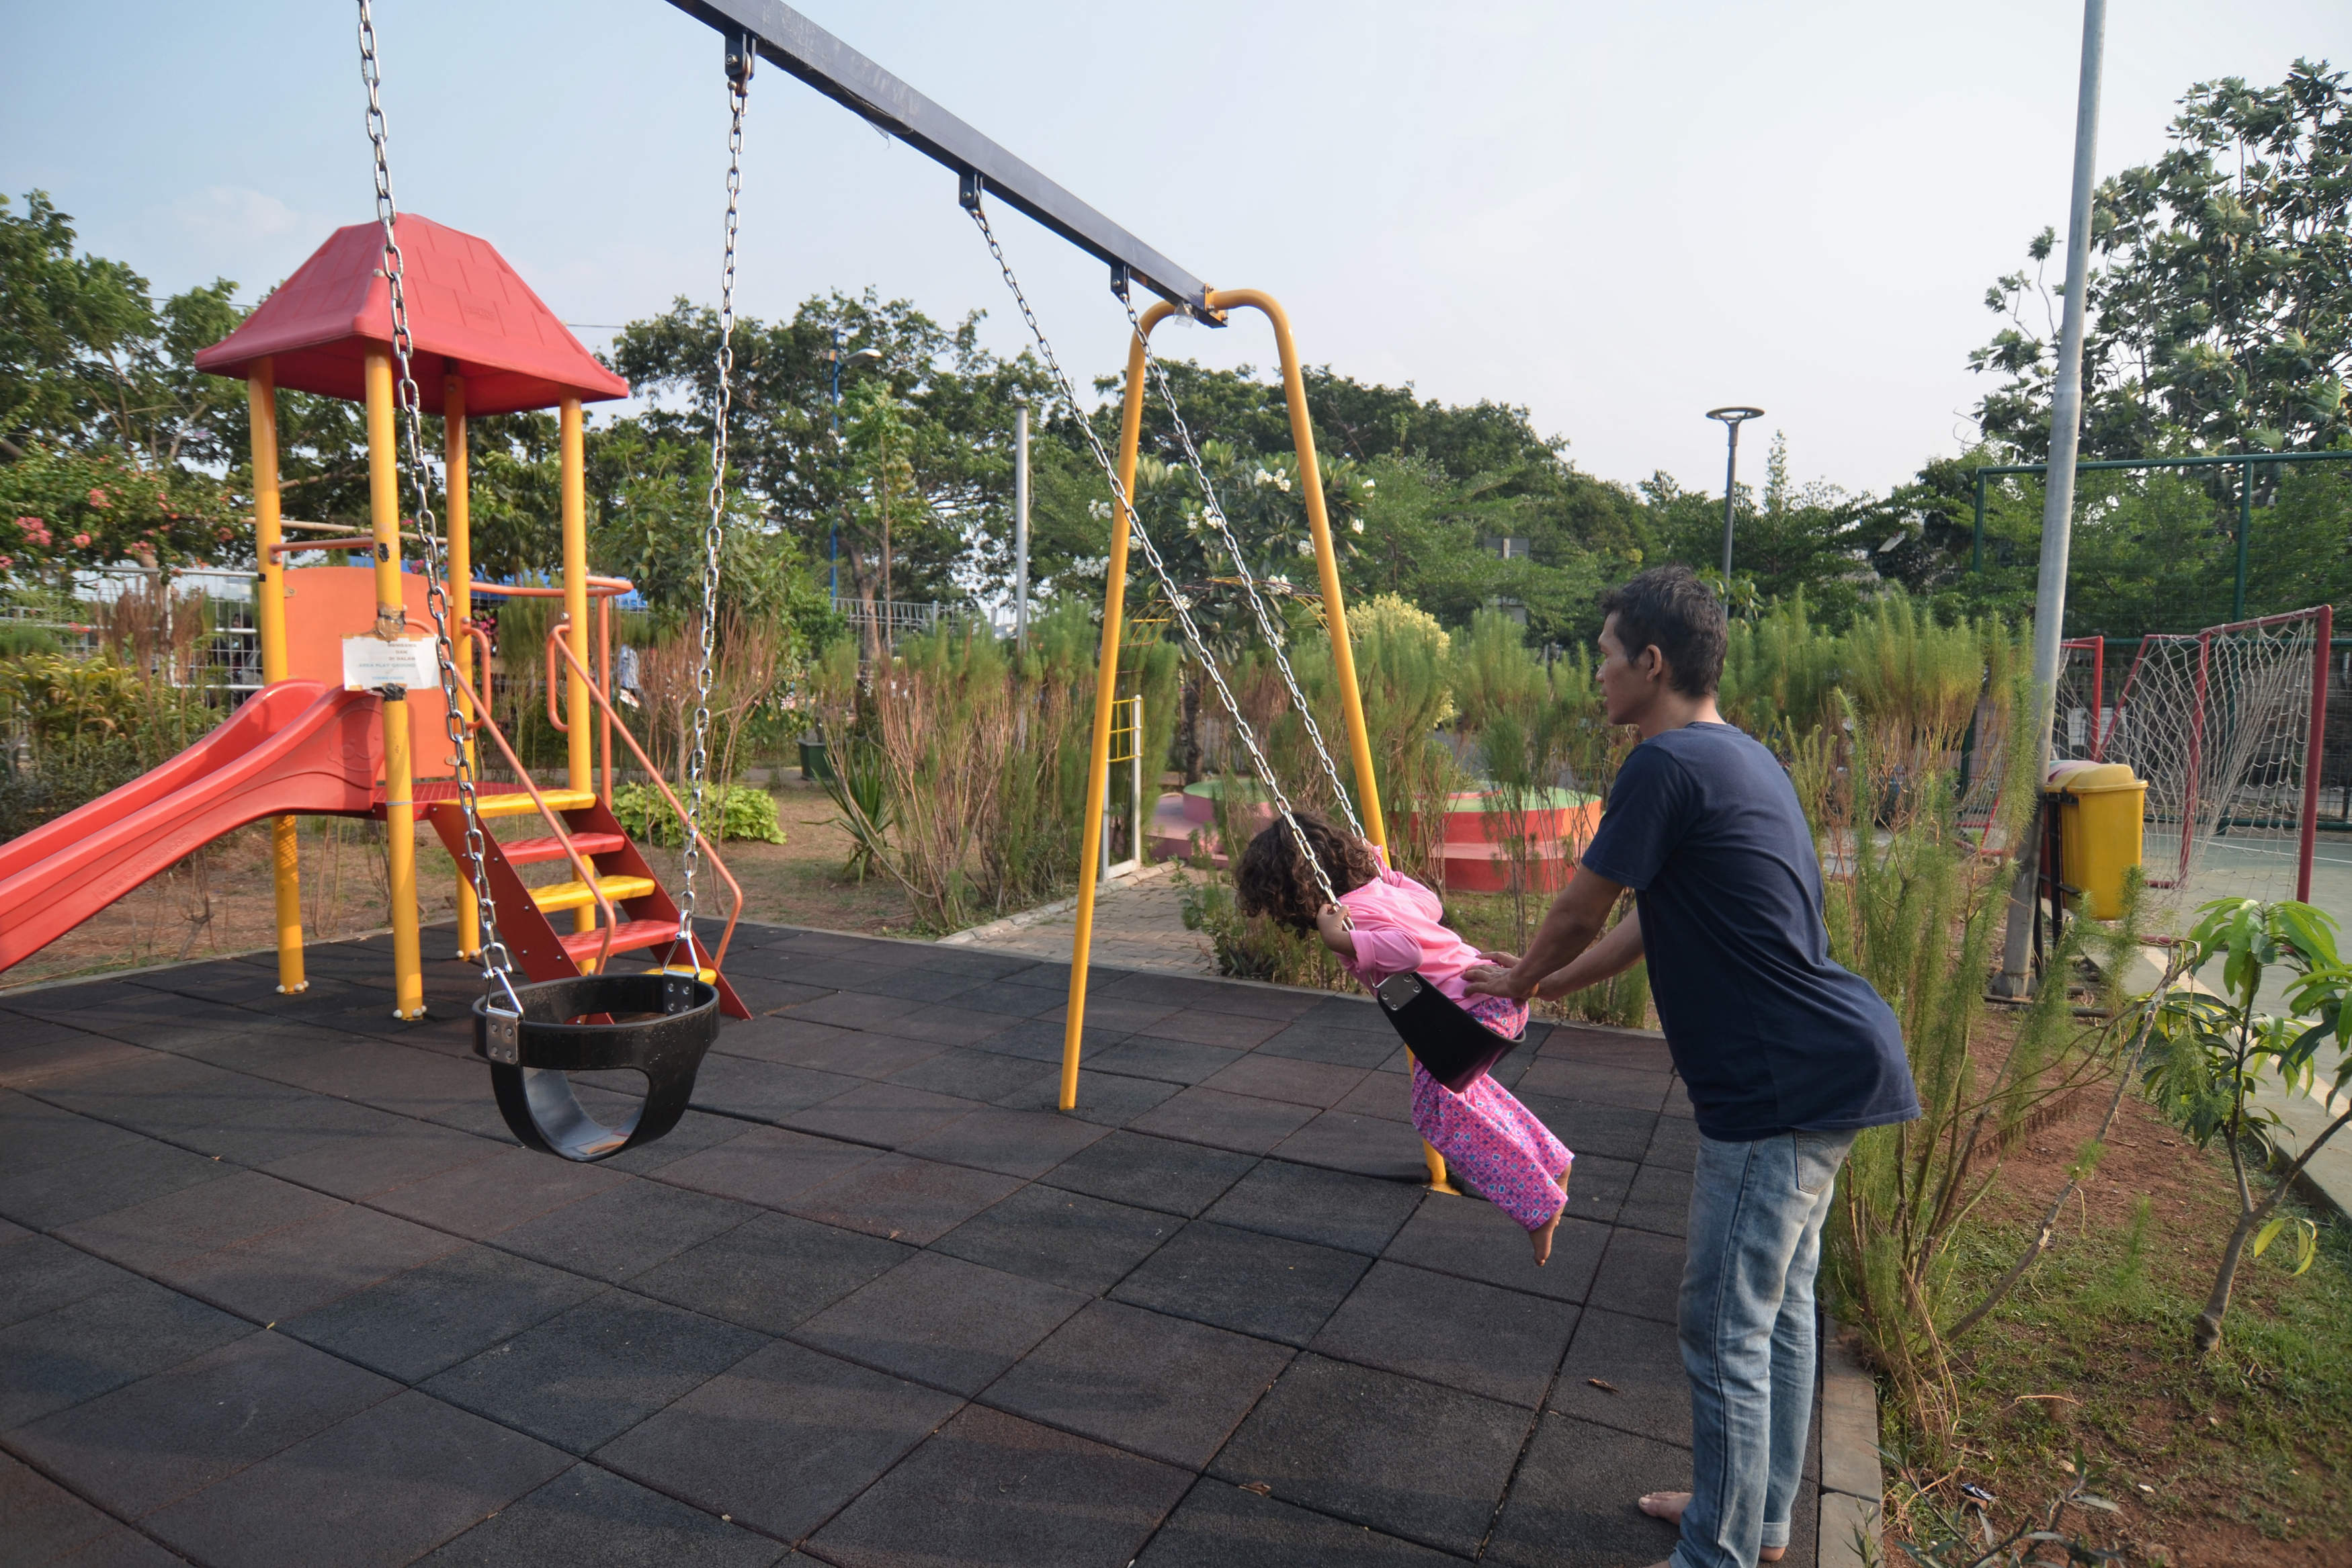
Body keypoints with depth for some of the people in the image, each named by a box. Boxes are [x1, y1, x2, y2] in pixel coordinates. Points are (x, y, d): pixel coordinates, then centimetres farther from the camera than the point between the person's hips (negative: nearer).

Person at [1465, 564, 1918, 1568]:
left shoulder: (1668, 766, -17)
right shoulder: (1741, 758, 13)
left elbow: (1577, 915, -7)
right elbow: (1652, 922, 19)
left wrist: (1516, 982, 13)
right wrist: (1537, 985, 23)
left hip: (1783, 1084, -10)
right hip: (1828, 1064, 10)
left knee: (1725, 1333, 1)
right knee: (1780, 1305, 21)